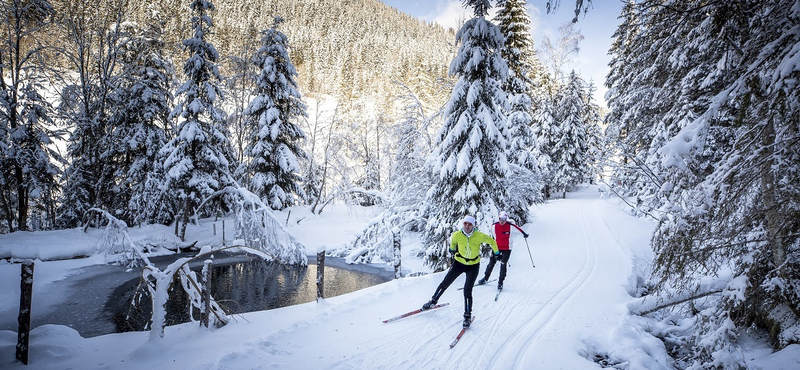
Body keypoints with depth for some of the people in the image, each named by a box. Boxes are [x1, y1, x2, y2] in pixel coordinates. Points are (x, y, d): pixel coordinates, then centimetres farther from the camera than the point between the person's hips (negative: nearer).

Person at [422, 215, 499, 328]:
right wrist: (452, 249, 25)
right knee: (445, 284, 6)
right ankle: (433, 301, 29)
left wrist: (497, 253, 11)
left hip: (473, 266, -2)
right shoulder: (457, 235, -16)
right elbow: (452, 240, 9)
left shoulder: (479, 236, -20)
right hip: (459, 262, 2)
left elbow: (491, 241, -1)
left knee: (467, 291, -10)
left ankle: (468, 316, 7)